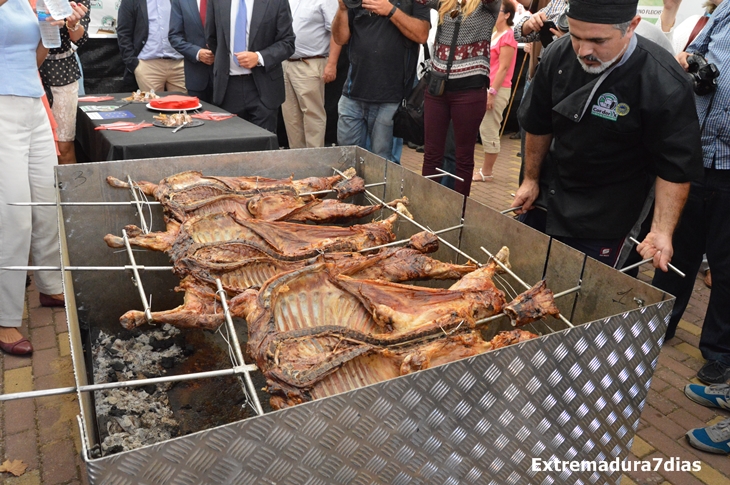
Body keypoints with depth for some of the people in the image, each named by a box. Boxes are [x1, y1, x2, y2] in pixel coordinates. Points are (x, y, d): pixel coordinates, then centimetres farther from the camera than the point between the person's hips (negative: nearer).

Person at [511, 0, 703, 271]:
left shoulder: (666, 86, -25)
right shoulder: (559, 55, -11)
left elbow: (675, 167, -18)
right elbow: (539, 125, 1)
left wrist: (662, 230, -26)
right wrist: (531, 179, 8)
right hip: (545, 198, 5)